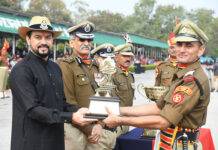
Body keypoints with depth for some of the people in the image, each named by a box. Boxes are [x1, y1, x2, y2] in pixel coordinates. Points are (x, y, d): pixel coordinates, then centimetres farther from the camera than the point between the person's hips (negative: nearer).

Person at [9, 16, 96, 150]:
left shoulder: (56, 68, 8)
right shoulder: (21, 70, -15)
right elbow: (33, 109, -21)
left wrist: (77, 111, -6)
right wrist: (70, 118, -25)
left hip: (56, 139, 7)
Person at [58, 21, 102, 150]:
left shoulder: (94, 67, 11)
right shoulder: (65, 66, -10)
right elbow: (68, 103, -16)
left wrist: (99, 125, -2)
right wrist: (89, 128, -13)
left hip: (95, 129, 6)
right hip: (76, 130, -6)